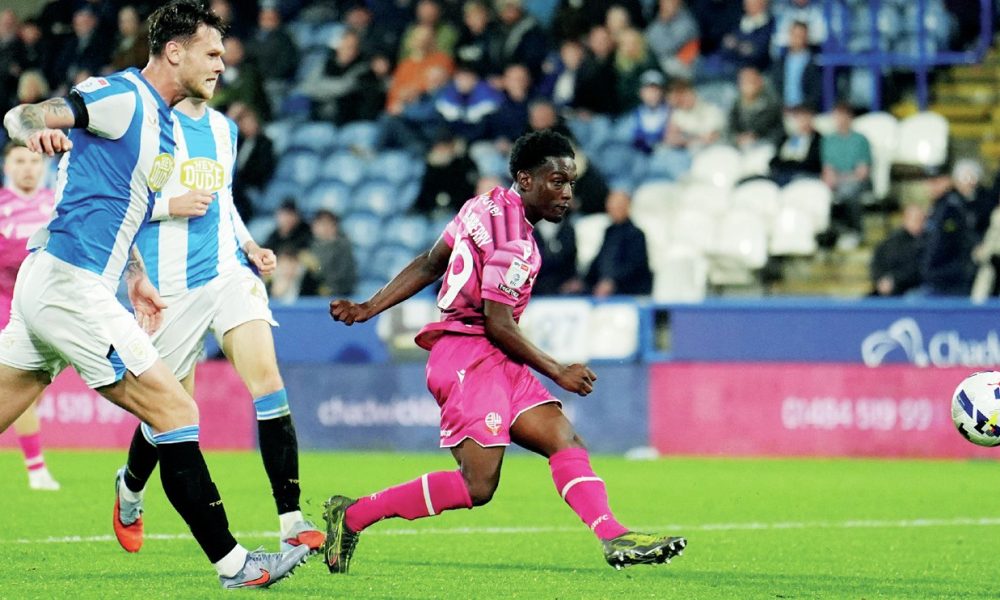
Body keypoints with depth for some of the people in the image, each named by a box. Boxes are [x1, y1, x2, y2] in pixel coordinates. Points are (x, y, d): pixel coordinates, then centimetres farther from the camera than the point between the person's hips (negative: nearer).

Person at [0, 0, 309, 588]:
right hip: (70, 288, -10)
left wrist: (137, 277, 24)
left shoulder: (162, 122, 19)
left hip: (49, 289, 10)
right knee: (177, 413, -8)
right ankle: (232, 563, -5)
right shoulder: (124, 97, -11)